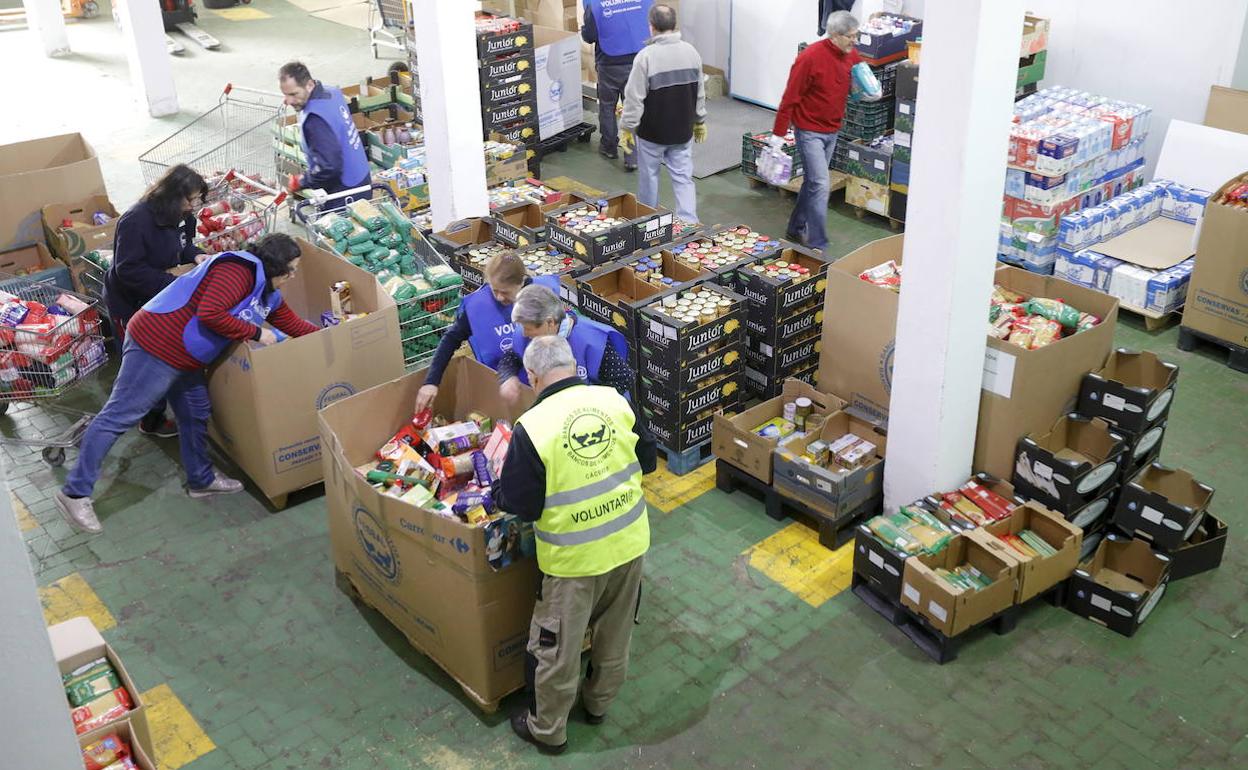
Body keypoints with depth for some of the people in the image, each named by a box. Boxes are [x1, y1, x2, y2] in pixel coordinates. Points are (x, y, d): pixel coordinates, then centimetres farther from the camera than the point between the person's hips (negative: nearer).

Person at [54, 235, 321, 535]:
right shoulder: (239, 269, -17)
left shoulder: (267, 291, 15)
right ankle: (75, 492, -2)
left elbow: (293, 324, 26)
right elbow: (210, 314, -27)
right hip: (156, 345, -11)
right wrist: (256, 333, -18)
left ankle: (201, 479, 37)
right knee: (119, 415, -7)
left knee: (196, 413, 19)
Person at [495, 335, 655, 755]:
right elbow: (647, 460, 5)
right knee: (615, 634, 25)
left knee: (557, 648, 15)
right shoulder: (614, 400, -7)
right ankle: (598, 703, 46)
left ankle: (548, 730, 33)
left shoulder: (532, 426, -20)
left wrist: (500, 483, 7)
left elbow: (519, 505, -13)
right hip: (630, 542, 5)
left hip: (574, 557, -5)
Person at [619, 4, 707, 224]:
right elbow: (700, 92, 9)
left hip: (652, 131, -4)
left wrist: (626, 128, -6)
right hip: (683, 131, 4)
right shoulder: (691, 52, -1)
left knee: (649, 175, 14)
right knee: (683, 177, 8)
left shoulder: (646, 56, -18)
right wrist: (700, 121, 22)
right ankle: (689, 223, 0)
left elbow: (634, 97, -16)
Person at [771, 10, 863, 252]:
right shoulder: (810, 57, -20)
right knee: (820, 186, -11)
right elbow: (790, 97, -17)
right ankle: (818, 245, -6)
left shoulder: (852, 56, 0)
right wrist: (778, 134, -15)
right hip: (809, 130, -7)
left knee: (813, 182, 17)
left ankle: (795, 229, 32)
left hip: (832, 131, 7)